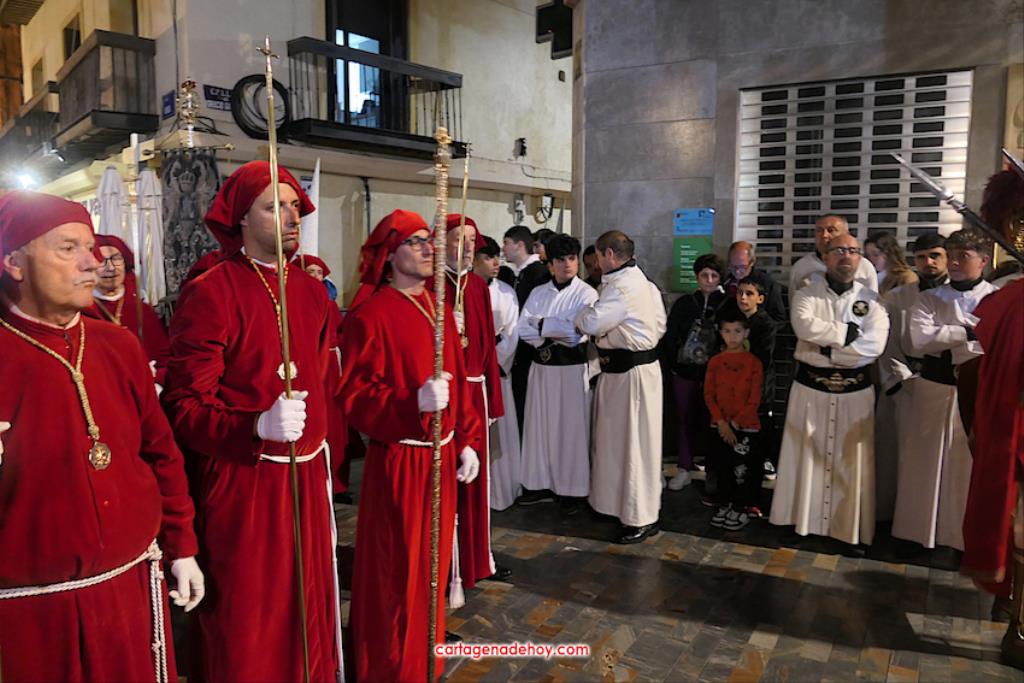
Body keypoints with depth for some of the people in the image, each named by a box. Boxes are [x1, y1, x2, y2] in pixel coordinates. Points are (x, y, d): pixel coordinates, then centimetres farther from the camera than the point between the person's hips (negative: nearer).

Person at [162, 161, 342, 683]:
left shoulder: (312, 291, 8)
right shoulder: (209, 294, -12)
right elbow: (185, 408, -14)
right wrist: (258, 427, -29)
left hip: (307, 474, 6)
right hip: (241, 480, -6)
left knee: (309, 610, 19)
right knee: (247, 625, 8)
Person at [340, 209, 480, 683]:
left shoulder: (437, 309, 11)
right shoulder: (370, 314, -13)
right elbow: (355, 396, -18)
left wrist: (466, 442, 8)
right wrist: (415, 403, -32)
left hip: (441, 454, 8)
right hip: (399, 461, -7)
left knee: (432, 561, 20)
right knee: (398, 571, 3)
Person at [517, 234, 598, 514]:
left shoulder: (587, 294, -5)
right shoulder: (538, 293, 9)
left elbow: (577, 333, -16)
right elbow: (524, 330, 0)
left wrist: (542, 325, -7)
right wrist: (557, 333, -12)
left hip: (572, 367, -4)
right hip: (541, 366, 5)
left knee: (571, 428, 3)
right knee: (540, 425, 10)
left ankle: (573, 490, 14)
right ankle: (542, 483, 24)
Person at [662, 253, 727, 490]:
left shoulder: (726, 304, -3)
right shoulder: (684, 303, 3)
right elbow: (669, 336, 6)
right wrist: (673, 363, 1)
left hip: (713, 373, -2)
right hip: (685, 372, 2)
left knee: (709, 420, 4)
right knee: (685, 420, 10)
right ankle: (685, 469, 20)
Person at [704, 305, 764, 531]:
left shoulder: (753, 363, -5)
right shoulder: (715, 362, 3)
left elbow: (754, 399, -8)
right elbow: (708, 395, 1)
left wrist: (736, 423, -13)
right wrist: (721, 422, -9)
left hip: (746, 427, -3)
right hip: (720, 426, 3)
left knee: (743, 469, 1)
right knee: (723, 467, 13)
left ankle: (741, 508, 15)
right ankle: (724, 505, 26)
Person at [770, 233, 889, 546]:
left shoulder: (872, 299, 3)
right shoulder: (806, 294, 1)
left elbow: (873, 345, -12)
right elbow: (805, 326, -20)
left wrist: (825, 345, -14)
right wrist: (849, 332, -14)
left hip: (855, 389, 1)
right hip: (811, 386, 0)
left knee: (851, 460, 6)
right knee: (807, 456, 6)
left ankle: (851, 525, 18)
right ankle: (804, 519, 17)